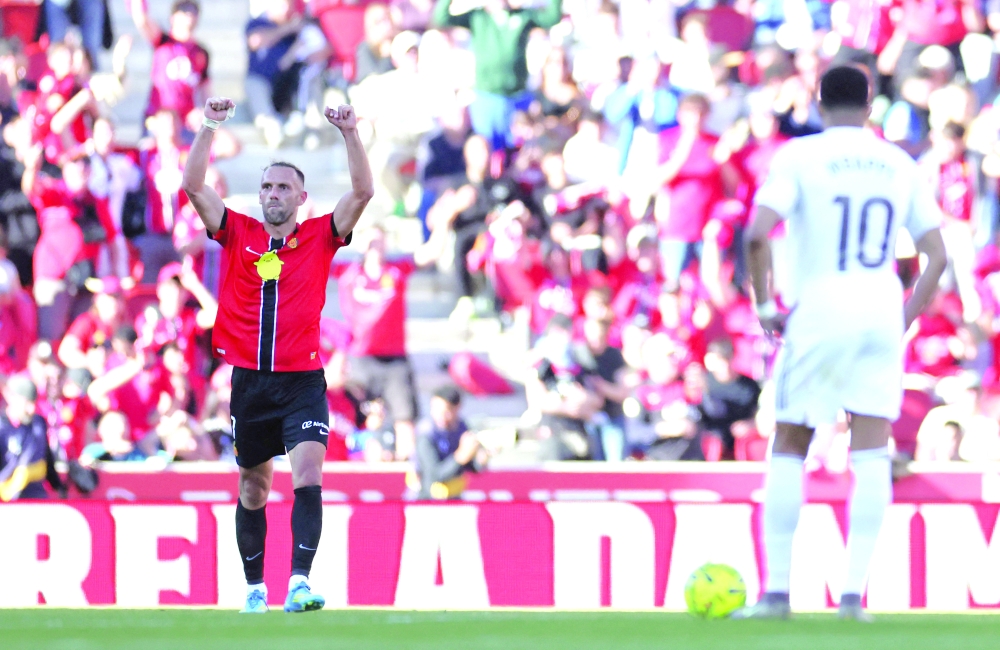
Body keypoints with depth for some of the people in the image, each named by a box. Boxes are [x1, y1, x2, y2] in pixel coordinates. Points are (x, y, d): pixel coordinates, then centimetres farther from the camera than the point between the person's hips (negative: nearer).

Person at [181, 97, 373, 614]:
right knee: (253, 487, 10)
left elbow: (363, 191, -4)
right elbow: (193, 186, 1)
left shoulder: (319, 237, 5)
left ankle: (299, 584, -27)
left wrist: (350, 134, -14)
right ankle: (254, 588, 21)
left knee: (307, 475, -19)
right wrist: (208, 128, -7)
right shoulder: (238, 235, 8)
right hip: (249, 379, 2)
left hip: (302, 381, -2)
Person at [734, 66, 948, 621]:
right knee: (871, 454, 2)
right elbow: (936, 256, 9)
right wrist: (904, 320, 14)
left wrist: (764, 304, -6)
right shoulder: (900, 164, 10)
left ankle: (776, 590, 5)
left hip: (818, 311, -2)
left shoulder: (800, 156, -2)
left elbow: (757, 233, -16)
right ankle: (853, 591, -6)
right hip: (881, 315, 3)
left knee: (788, 450, 8)